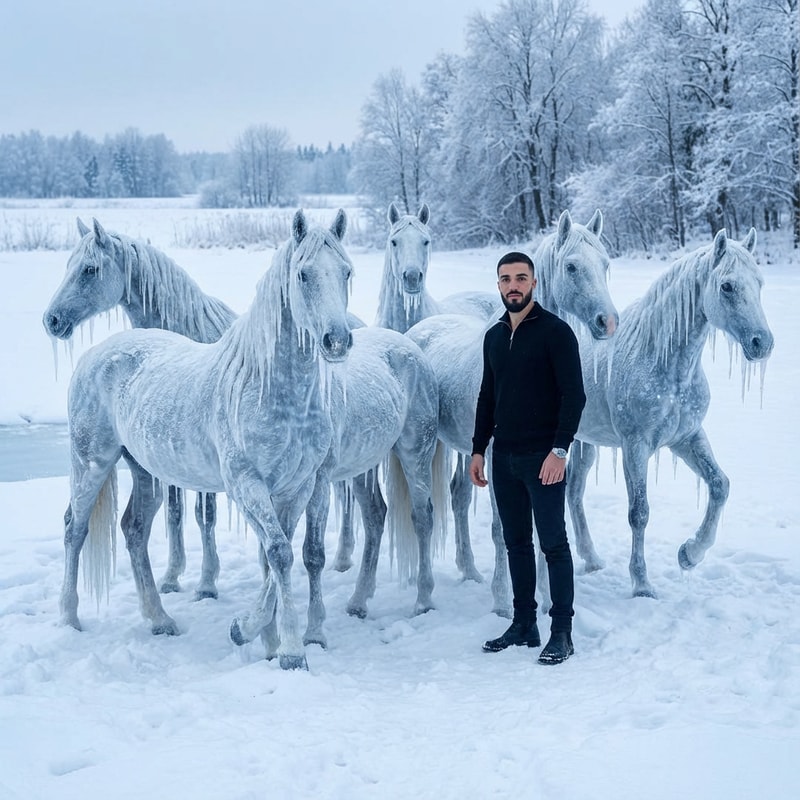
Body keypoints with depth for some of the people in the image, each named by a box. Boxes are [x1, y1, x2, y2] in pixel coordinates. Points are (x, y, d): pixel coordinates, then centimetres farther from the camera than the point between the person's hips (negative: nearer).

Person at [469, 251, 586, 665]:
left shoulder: (555, 331, -8)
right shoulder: (494, 336, 13)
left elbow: (574, 394, -13)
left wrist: (560, 450, -20)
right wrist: (478, 450, 12)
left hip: (542, 458, -7)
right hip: (504, 458, 7)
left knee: (553, 544, -3)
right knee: (516, 544, 11)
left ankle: (562, 633, 3)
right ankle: (523, 626, 20)